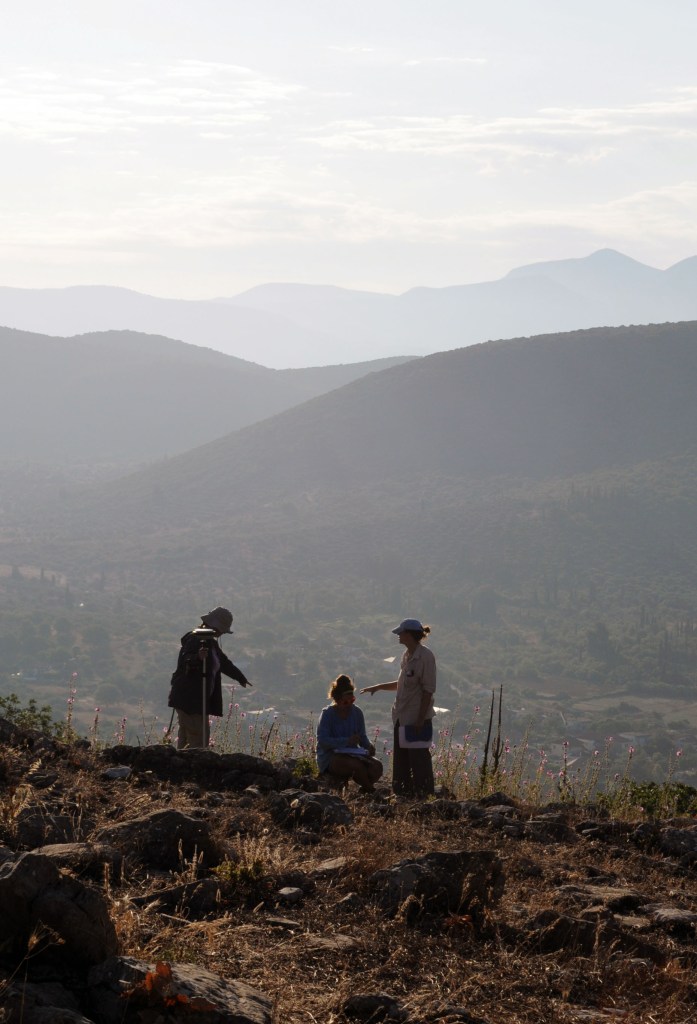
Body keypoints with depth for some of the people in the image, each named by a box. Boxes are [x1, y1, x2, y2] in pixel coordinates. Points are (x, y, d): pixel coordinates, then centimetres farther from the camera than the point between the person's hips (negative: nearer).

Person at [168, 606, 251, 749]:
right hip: (189, 698, -10)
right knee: (199, 737, -15)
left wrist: (240, 677, 47)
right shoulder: (195, 639, -12)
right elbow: (185, 661, -28)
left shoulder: (210, 642, 20)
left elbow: (223, 662, 35)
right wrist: (197, 658, -49)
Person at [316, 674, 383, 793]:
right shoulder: (327, 714, -7)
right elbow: (322, 741, -18)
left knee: (377, 766, -24)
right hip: (330, 759, -5)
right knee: (357, 765, -35)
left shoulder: (357, 712, 9)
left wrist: (368, 746, -10)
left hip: (352, 755, 5)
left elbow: (362, 737, 15)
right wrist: (347, 741, -29)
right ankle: (370, 791, -10)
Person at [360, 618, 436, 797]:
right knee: (400, 759, 12)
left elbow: (428, 690, -17)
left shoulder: (425, 656, -15)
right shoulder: (407, 655, 11)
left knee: (419, 758, -3)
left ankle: (425, 795, 4)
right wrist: (379, 687, 19)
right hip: (402, 716, 9)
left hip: (418, 717, -9)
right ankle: (403, 794, 19)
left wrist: (421, 719, -18)